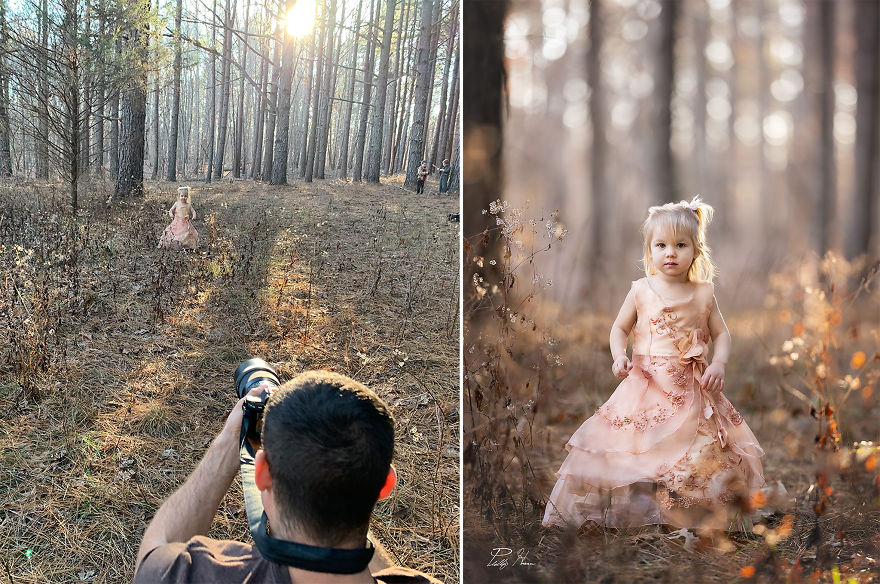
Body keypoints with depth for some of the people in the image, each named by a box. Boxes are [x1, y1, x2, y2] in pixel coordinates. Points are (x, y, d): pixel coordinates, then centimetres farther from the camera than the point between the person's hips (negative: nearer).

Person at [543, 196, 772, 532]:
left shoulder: (703, 293, 3)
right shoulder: (641, 291, 1)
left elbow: (721, 334, 10)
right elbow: (619, 328, 10)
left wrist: (719, 364, -8)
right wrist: (618, 357, -8)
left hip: (691, 389, 1)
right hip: (645, 386, 0)